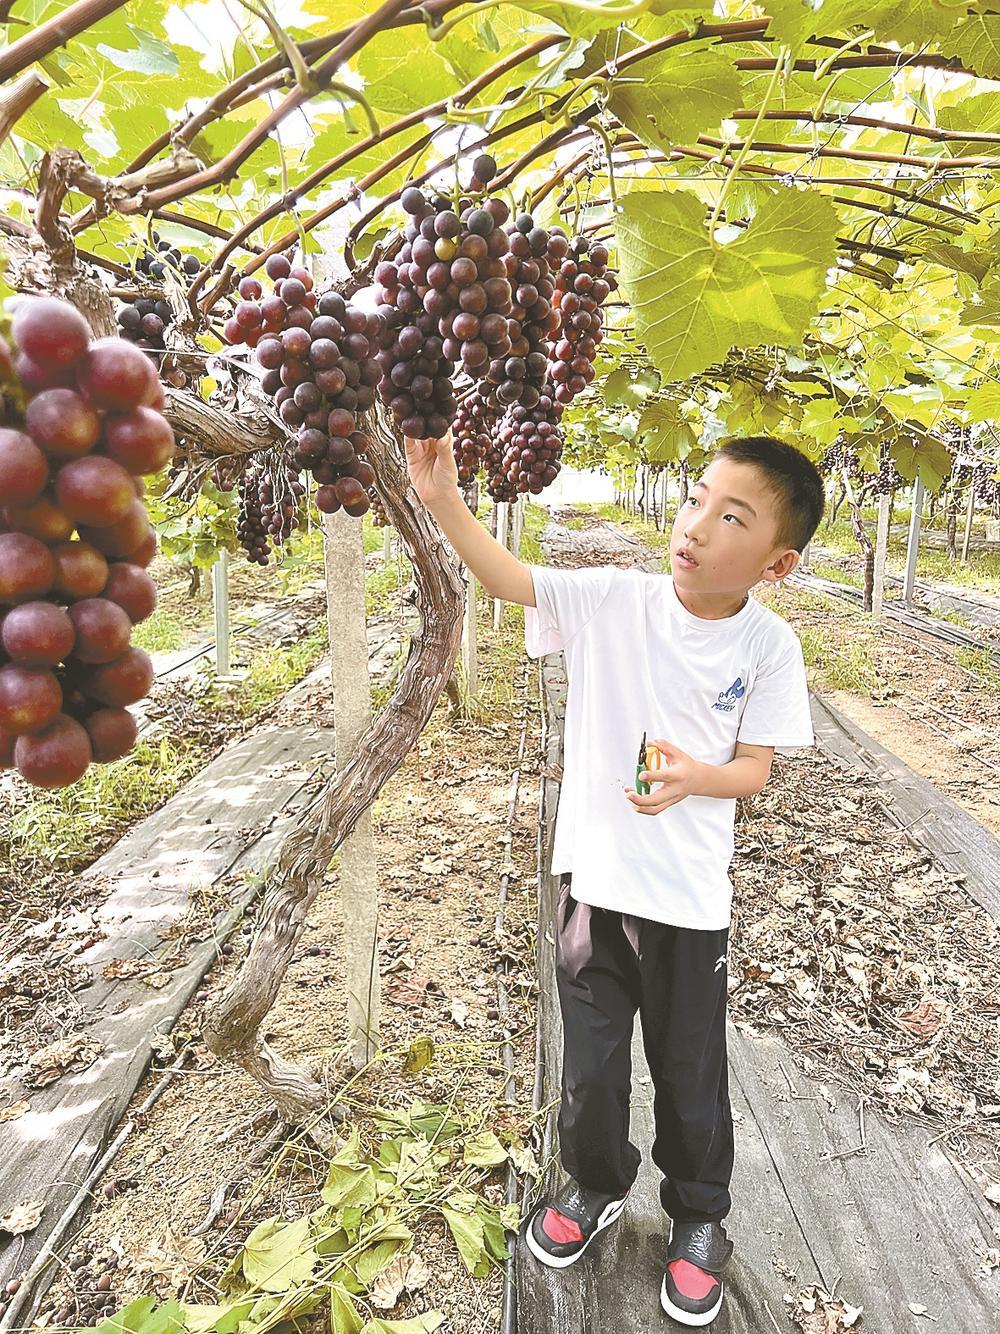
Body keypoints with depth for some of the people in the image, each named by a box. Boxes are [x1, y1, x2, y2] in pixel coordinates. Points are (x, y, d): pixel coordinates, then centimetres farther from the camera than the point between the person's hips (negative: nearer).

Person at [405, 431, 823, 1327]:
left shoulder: (768, 644, -10)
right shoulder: (613, 599, -11)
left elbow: (756, 768, -5)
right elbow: (507, 578, -18)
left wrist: (694, 777, -26)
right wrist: (442, 497, -33)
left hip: (690, 899, -1)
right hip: (594, 880, 1)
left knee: (691, 1074, 18)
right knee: (590, 1063, 20)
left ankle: (698, 1219, 47)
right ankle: (597, 1186, 50)